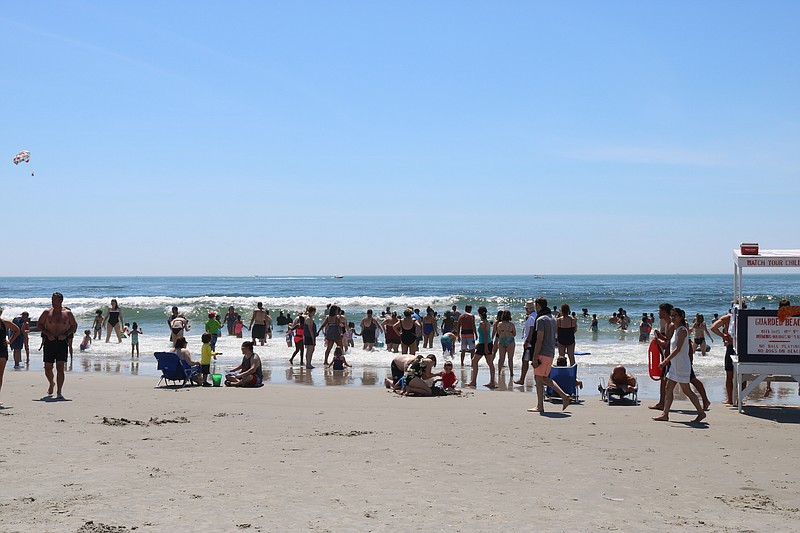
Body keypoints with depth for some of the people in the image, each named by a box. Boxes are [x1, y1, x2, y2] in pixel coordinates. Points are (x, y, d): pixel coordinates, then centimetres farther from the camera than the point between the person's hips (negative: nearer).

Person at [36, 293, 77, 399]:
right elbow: (39, 324, 9)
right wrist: (47, 333, -7)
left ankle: (59, 392, -5)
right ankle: (52, 384, 36)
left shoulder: (68, 313, 1)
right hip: (49, 342, 1)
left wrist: (66, 334, -7)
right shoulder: (47, 312, 2)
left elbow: (74, 326, 10)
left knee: (60, 368, -8)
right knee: (48, 368, 5)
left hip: (62, 342, -1)